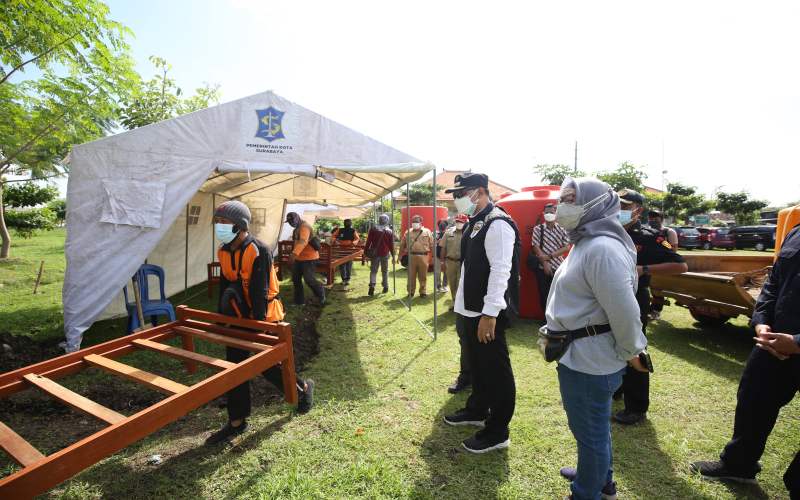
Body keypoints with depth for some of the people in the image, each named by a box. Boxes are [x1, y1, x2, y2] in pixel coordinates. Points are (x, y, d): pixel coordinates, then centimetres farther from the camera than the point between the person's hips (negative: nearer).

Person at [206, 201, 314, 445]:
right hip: (238, 317, 7)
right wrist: (221, 317, 12)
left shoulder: (259, 251, -21)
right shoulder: (224, 252, 3)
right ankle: (237, 422, 21)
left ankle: (303, 387, 29)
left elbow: (259, 291, -23)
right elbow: (224, 286, 12)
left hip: (264, 317, -7)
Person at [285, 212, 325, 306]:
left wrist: (294, 253, -49)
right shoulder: (297, 228, 15)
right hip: (299, 258, 10)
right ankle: (299, 301, 19)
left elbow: (303, 241, -36)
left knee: (309, 280, -11)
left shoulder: (305, 226, -19)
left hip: (309, 258, -10)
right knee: (295, 279, 9)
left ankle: (321, 295, 15)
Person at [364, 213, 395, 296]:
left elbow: (368, 242, -2)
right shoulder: (390, 231, 0)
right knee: (385, 271, 13)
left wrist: (366, 252, 5)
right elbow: (391, 245, 1)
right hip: (385, 254, 1)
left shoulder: (373, 230, -1)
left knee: (373, 271, 4)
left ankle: (372, 285, -14)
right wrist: (393, 255, 7)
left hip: (374, 253, 0)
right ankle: (385, 287, 16)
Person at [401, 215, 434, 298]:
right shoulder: (408, 232, 12)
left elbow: (432, 244, 6)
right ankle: (411, 292, 15)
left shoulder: (427, 232, 7)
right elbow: (403, 244, 15)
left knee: (423, 276, 4)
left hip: (423, 256, -1)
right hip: (411, 256, 1)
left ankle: (423, 291, 15)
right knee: (411, 275, 4)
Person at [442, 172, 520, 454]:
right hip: (468, 310, 10)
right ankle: (477, 411, 45)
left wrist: (489, 314, -26)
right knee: (475, 364, 24)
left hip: (486, 314, -10)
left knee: (495, 371, 5)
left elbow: (500, 271, -24)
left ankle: (497, 433, 22)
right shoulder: (474, 222, 12)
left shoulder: (498, 224, -18)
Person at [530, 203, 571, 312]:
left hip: (558, 267, 1)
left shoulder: (562, 229, 4)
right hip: (542, 268, 0)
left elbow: (566, 247, -2)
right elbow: (536, 247, -4)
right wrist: (545, 263, -11)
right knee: (543, 295, 5)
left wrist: (549, 256, -12)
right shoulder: (538, 229, 1)